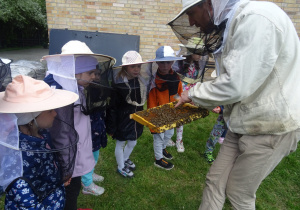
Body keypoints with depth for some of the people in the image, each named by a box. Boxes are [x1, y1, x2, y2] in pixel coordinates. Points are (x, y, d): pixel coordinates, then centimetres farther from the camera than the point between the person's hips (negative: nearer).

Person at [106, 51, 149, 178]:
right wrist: (111, 127, -14)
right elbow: (112, 108, -17)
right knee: (120, 144, 14)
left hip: (136, 119, 6)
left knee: (132, 142, 22)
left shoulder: (141, 82, -2)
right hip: (122, 120, -6)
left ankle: (125, 159, 52)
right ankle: (121, 167, 38)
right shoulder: (118, 84, -21)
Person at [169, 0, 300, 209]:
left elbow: (236, 85, -28)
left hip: (271, 127, -8)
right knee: (215, 180, 12)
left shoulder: (255, 18, -22)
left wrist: (193, 93, -12)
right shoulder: (229, 26, 8)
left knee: (239, 193, 9)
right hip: (243, 124, 8)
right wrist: (203, 100, 3)